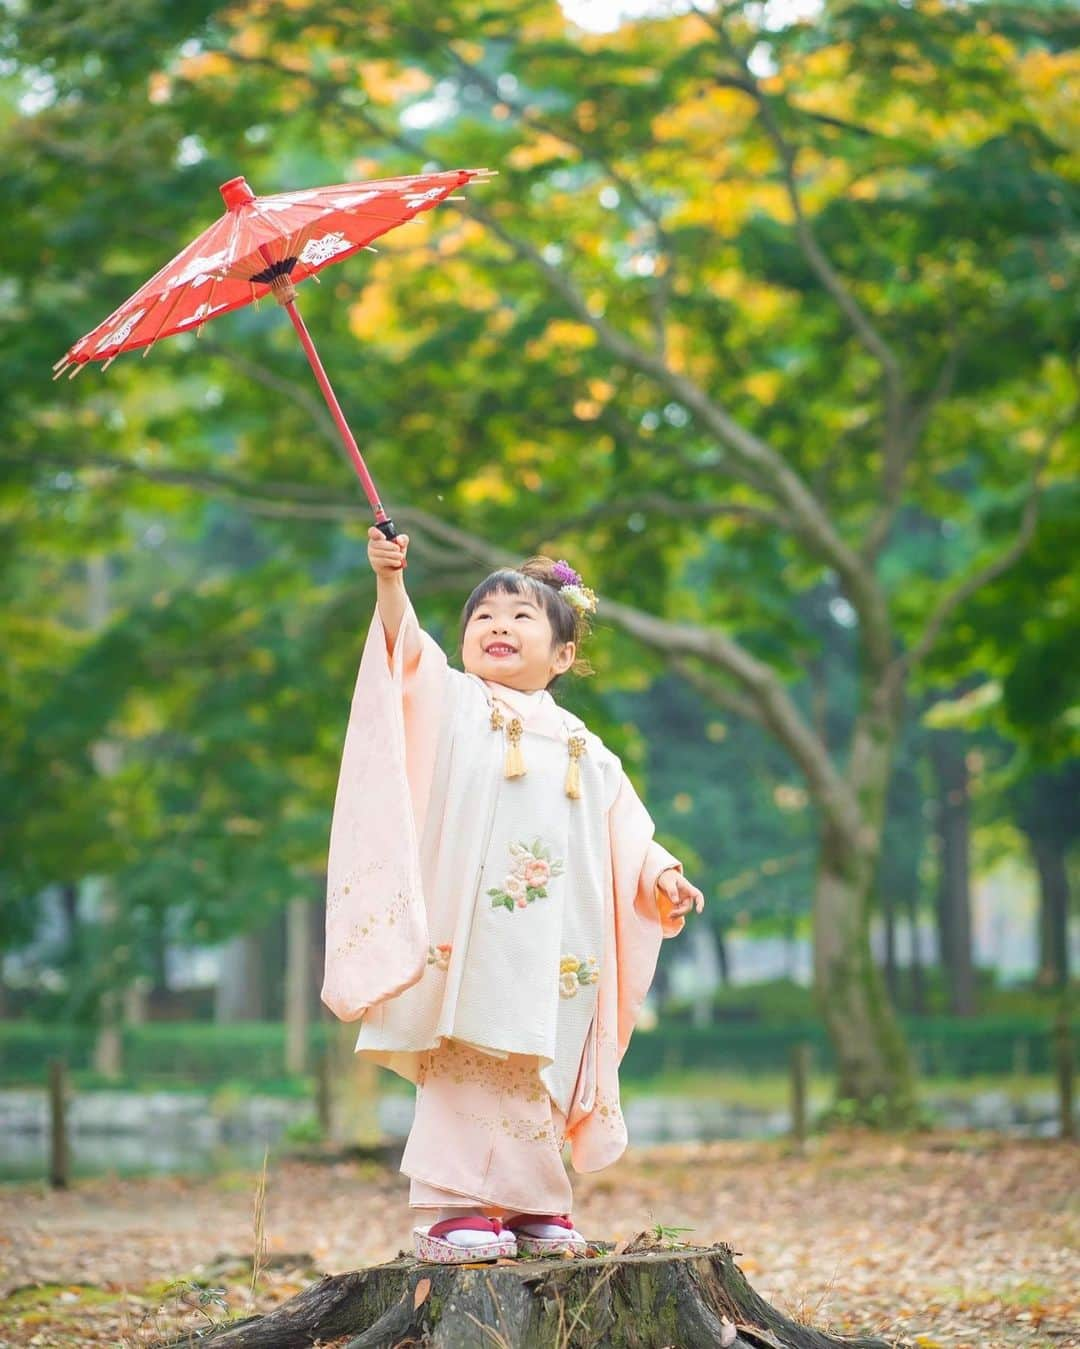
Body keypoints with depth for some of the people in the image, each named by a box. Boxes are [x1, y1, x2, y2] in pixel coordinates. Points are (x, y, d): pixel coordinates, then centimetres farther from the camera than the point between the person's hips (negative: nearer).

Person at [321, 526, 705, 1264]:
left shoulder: (585, 751, 20)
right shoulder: (449, 701, 8)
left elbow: (626, 837, 19)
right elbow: (405, 648, -9)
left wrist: (661, 875, -1)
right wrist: (391, 581, -27)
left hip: (553, 952, 4)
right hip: (466, 936, -4)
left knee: (537, 1079, 7)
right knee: (461, 1067, -8)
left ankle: (532, 1205, 17)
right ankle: (451, 1209, -6)